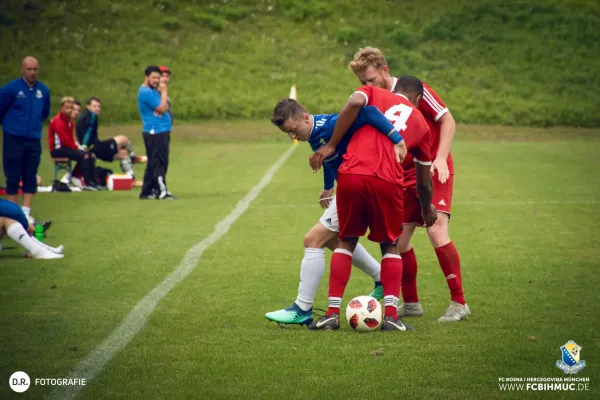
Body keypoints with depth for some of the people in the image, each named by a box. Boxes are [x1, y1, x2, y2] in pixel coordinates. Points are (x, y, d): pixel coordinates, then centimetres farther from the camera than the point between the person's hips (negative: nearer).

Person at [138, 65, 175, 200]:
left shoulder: (153, 90, 17)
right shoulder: (146, 92, -14)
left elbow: (165, 107, 15)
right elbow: (162, 108, -16)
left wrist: (162, 91, 7)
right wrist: (163, 91, -10)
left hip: (161, 131, 10)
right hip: (155, 132, -10)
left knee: (154, 163, 11)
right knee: (159, 162, -10)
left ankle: (147, 191, 14)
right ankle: (162, 191, -10)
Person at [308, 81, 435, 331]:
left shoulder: (373, 93, 21)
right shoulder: (420, 123, 23)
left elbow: (354, 103, -6)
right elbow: (424, 181, 29)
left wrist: (330, 146, -1)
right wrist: (427, 210, 47)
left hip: (350, 175, 0)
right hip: (387, 181, 0)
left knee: (346, 242, 19)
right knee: (390, 246, 20)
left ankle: (333, 313, 13)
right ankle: (391, 315, 8)